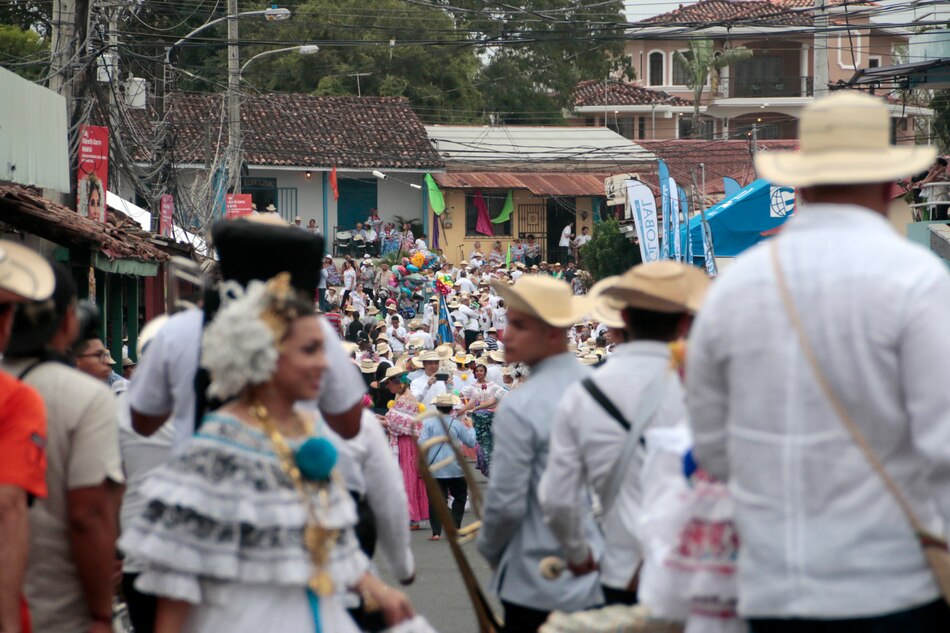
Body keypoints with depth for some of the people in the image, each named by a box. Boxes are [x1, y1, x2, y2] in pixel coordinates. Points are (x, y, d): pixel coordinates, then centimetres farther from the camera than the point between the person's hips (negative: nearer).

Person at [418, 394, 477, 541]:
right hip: (454, 468, 0)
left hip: (434, 470, 0)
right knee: (460, 497, 17)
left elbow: (422, 443, -10)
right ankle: (455, 527, 9)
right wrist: (470, 428, 22)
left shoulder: (428, 423, -4)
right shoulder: (457, 424, -3)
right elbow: (471, 443, 5)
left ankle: (436, 532, -4)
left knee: (435, 500, 2)